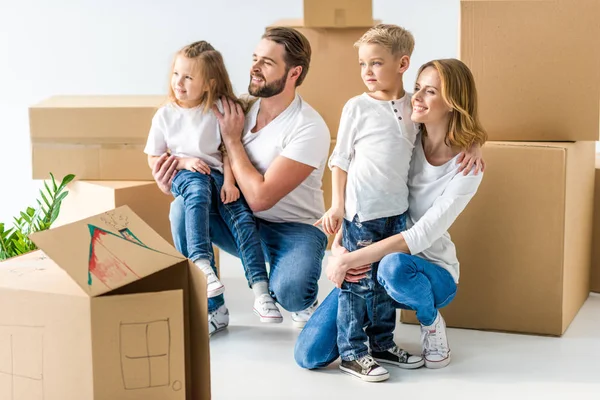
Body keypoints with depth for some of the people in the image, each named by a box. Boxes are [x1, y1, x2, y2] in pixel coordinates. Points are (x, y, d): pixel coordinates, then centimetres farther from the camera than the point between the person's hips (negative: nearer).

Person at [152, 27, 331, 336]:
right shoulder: (240, 110, -2)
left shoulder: (309, 128, -20)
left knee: (289, 292, -35)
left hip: (295, 229, -5)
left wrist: (232, 139, -16)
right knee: (183, 207, -21)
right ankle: (211, 309, -4)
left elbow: (260, 197, -25)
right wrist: (172, 183, -13)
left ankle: (304, 301, 8)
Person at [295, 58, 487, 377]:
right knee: (309, 356, -11)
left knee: (394, 267, -42)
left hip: (431, 270, -3)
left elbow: (422, 235, -23)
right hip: (370, 266, 3)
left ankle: (431, 321, -7)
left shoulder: (468, 167, -16)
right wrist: (337, 248, -20)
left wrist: (350, 259, -27)